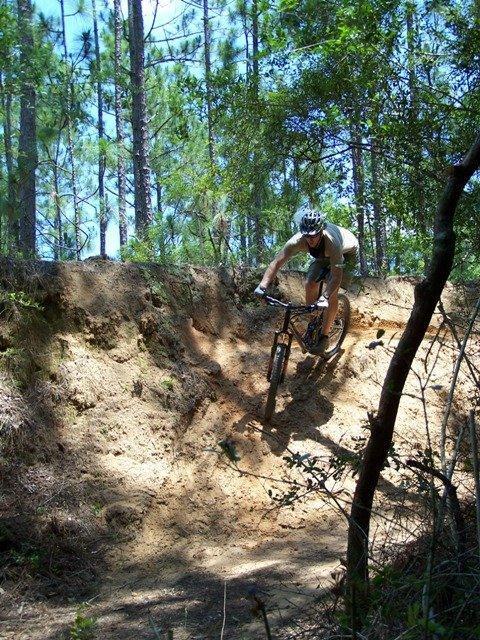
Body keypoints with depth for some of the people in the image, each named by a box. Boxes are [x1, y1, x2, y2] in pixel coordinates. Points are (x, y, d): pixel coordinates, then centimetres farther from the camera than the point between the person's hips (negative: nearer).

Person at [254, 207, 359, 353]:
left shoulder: (332, 242, -45)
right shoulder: (298, 241, -34)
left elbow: (336, 276, -43)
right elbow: (277, 262, -34)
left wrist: (325, 297, -57)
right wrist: (263, 285, -46)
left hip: (347, 253, -5)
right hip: (323, 255, 5)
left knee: (332, 291, -19)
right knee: (310, 284, -13)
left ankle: (324, 336, -6)